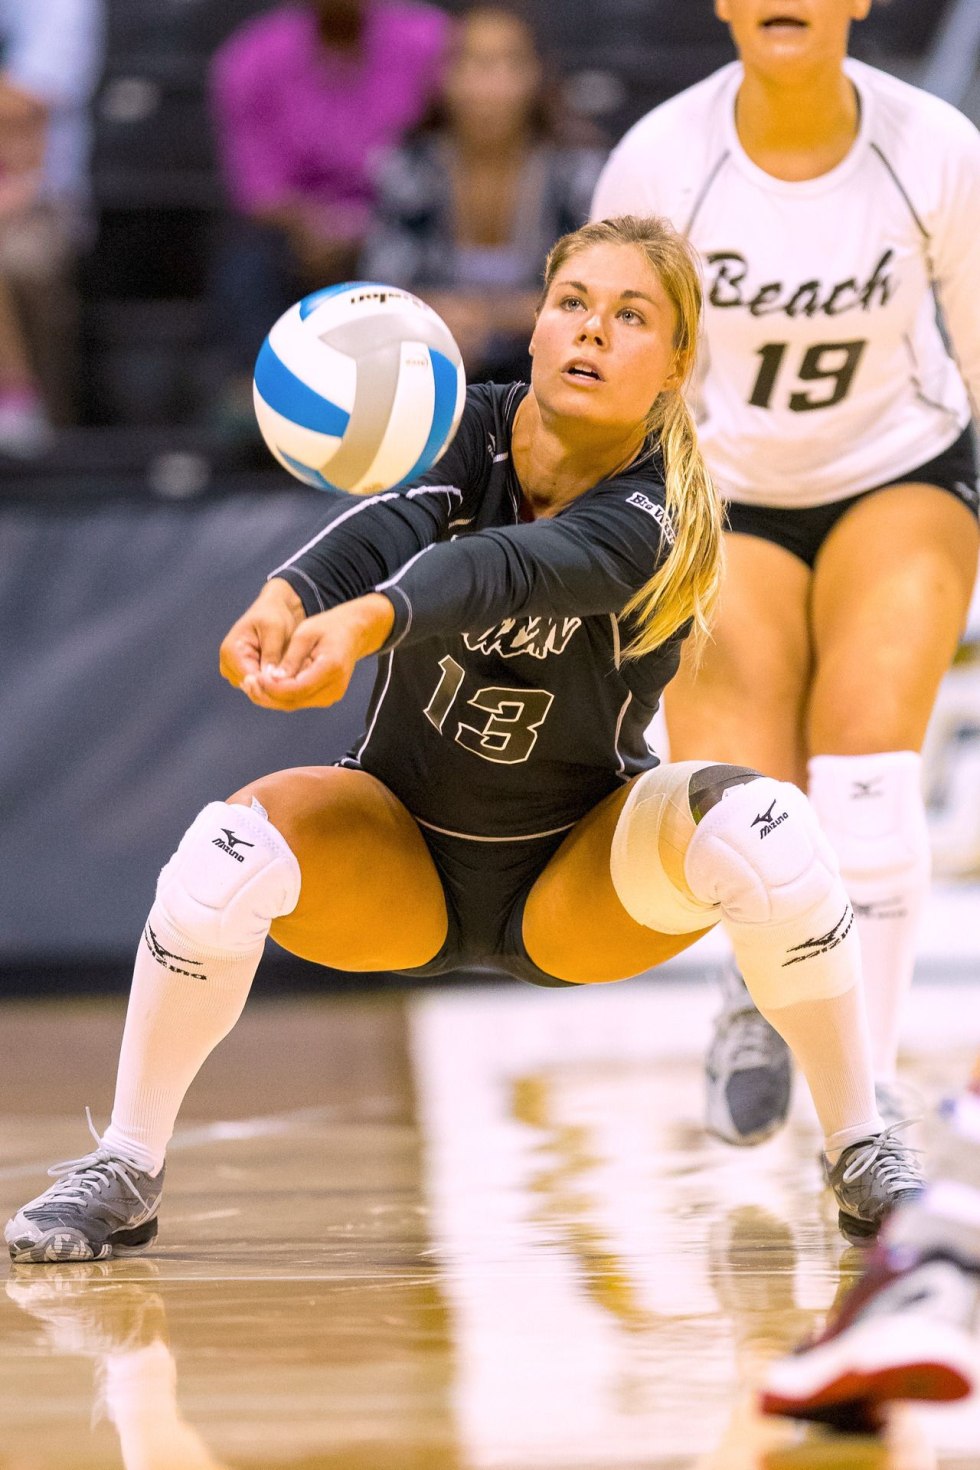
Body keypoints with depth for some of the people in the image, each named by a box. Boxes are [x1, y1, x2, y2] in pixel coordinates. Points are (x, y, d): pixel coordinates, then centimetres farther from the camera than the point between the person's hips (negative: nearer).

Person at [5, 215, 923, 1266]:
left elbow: (505, 568, -43)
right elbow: (384, 525, -35)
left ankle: (862, 1158, -11)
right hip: (401, 862, 2)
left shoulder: (658, 516, -21)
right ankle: (124, 1173, -9)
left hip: (578, 890, -2)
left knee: (756, 824, -30)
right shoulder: (471, 431, -12)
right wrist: (285, 598, -58)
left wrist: (365, 621, -63)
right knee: (234, 842, -29)